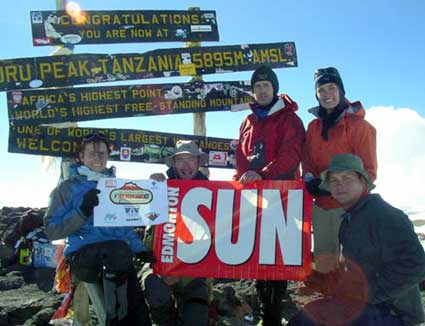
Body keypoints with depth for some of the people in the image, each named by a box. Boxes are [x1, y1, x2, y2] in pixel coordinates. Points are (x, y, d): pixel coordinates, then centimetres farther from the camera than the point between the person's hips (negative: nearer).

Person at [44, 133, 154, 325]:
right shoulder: (69, 187, 9)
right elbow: (52, 230, 2)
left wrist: (139, 249, 5)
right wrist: (82, 211, -12)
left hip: (119, 254, 3)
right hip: (83, 254, -3)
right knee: (119, 250, -35)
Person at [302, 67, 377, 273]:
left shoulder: (358, 125, -5)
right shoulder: (314, 126, 11)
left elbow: (368, 171, -7)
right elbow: (307, 161, 14)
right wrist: (310, 179, -7)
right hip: (321, 205, 5)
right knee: (323, 262, 10)